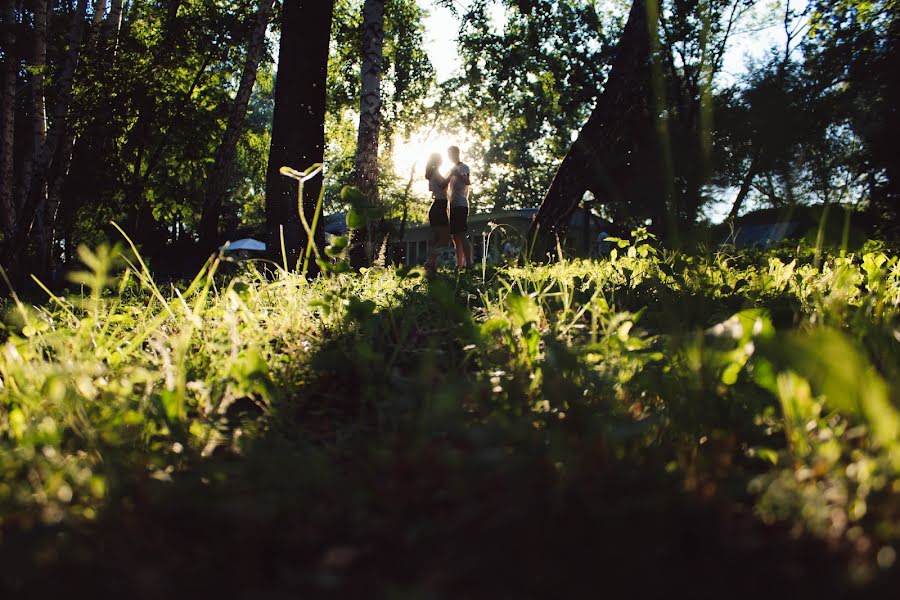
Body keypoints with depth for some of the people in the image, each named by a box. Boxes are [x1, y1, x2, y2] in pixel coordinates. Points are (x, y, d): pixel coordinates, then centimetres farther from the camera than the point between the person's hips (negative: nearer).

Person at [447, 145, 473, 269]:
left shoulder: (464, 167, -2)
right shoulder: (452, 169, 24)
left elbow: (468, 182, -22)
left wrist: (456, 173, -26)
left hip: (460, 205, -9)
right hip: (452, 206, 9)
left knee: (462, 235, -15)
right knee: (456, 237, 7)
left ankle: (468, 263, -17)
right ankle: (459, 264, 10)